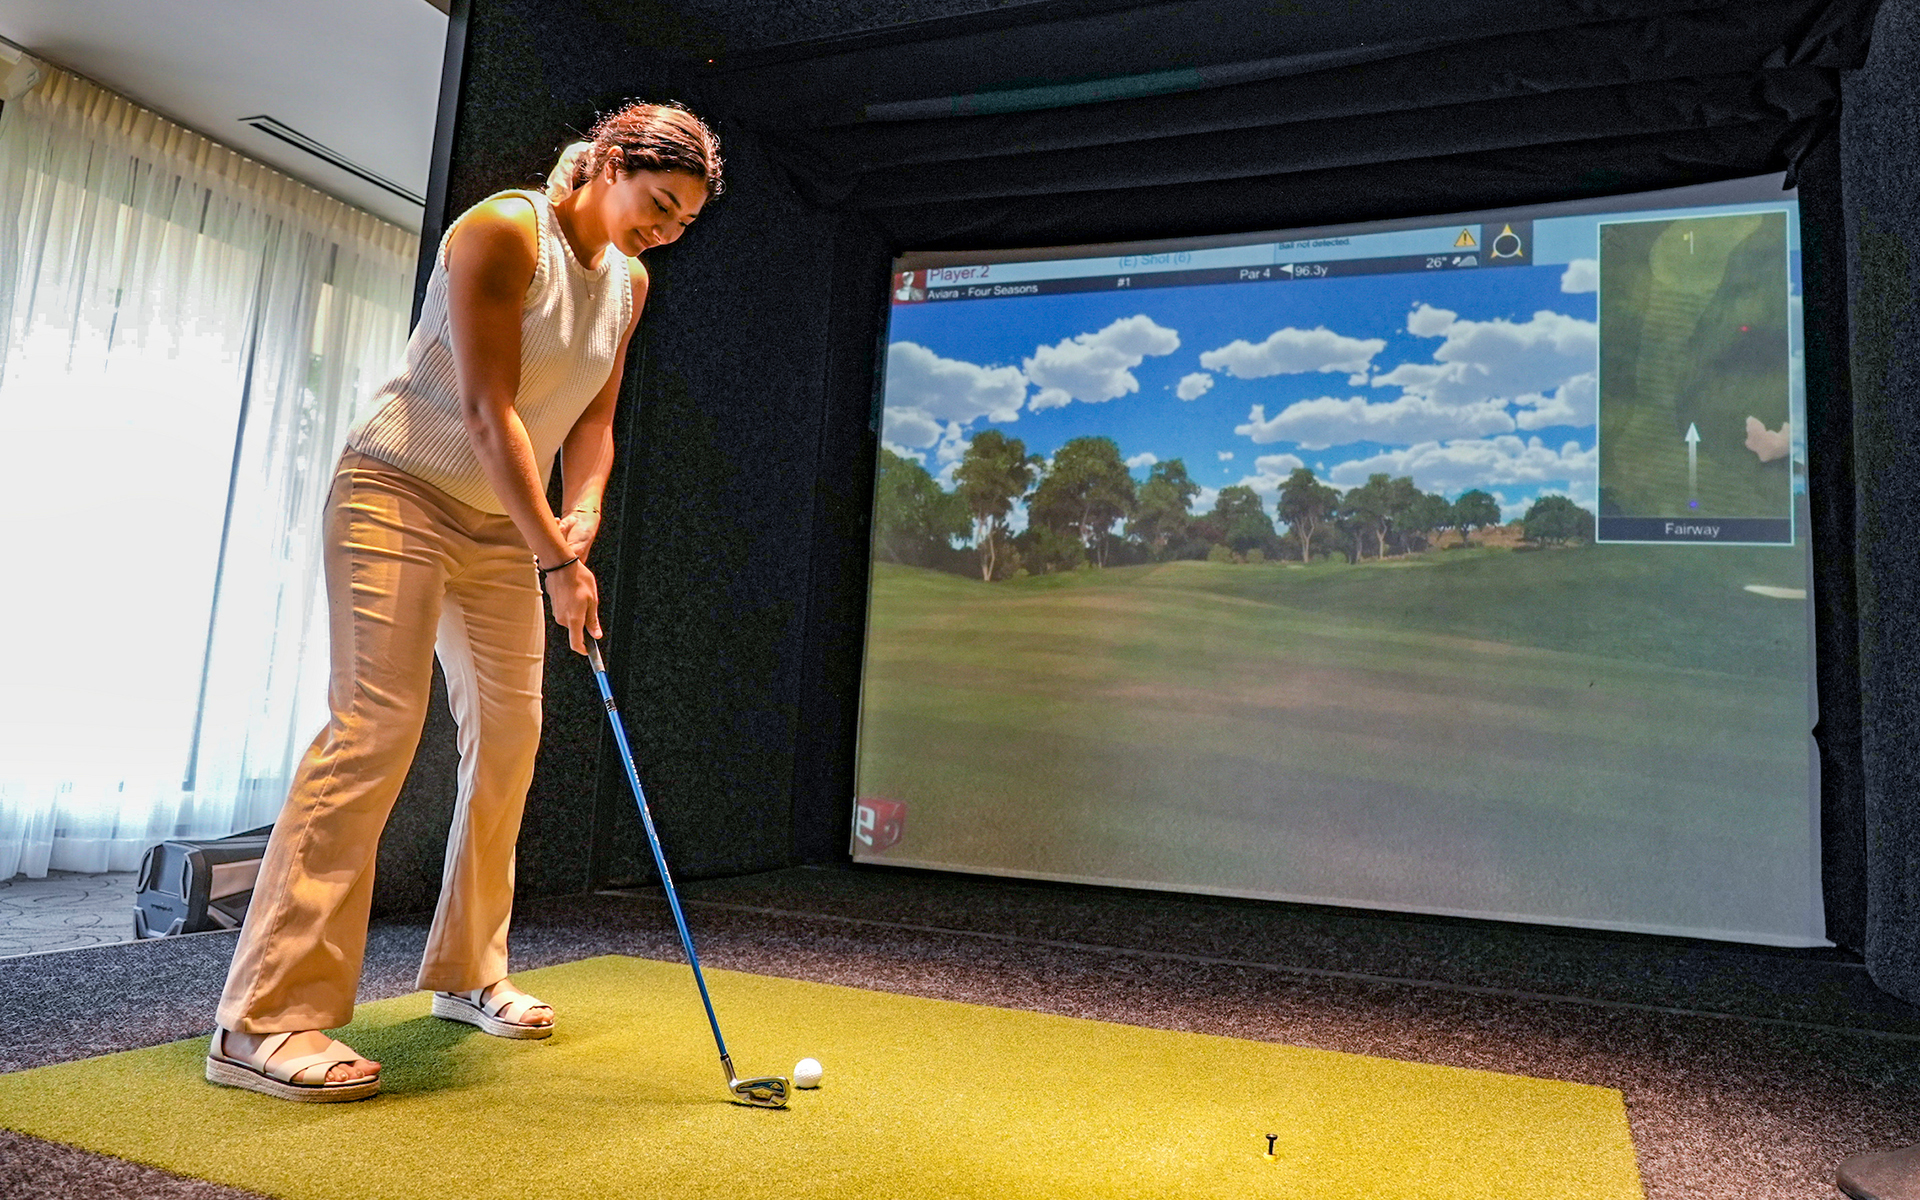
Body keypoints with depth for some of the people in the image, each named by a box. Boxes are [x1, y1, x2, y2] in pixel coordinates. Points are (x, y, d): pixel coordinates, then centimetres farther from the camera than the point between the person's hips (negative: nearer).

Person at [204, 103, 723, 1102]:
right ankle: (264, 1021, -13)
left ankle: (467, 973, 18)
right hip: (399, 490, -8)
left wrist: (583, 514, -9)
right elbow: (487, 410, -22)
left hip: (503, 523, 8)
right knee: (375, 723, -18)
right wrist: (556, 559, -25)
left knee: (510, 732, 4)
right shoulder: (503, 232, -15)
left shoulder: (629, 283, 8)